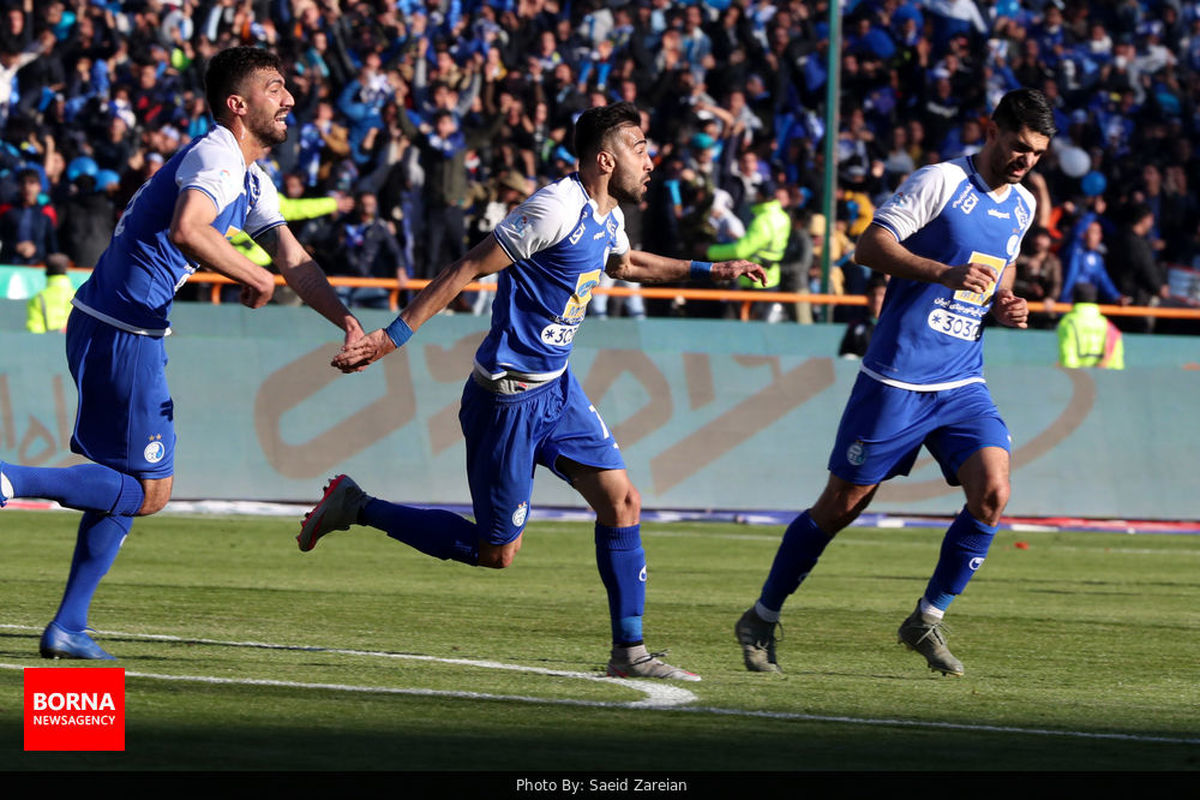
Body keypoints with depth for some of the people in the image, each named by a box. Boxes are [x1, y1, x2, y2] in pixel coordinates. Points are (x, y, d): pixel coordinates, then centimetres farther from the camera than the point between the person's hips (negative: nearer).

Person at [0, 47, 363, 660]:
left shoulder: (252, 182, 19)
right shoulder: (216, 155, -13)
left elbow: (293, 259, 19)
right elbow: (186, 230, -32)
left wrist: (345, 320, 5)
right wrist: (255, 277, -18)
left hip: (126, 331, 10)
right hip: (121, 329, -10)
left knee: (129, 485, 15)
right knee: (148, 491, -6)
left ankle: (68, 626, 15)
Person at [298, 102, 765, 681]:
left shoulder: (607, 217, 8)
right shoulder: (559, 208, -21)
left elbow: (623, 264, 35)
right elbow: (468, 269, -21)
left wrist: (708, 271, 33)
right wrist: (392, 336, -24)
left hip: (556, 389, 9)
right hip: (508, 399, -9)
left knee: (621, 502, 0)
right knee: (496, 552, -1)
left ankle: (630, 652, 7)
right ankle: (357, 508, 12)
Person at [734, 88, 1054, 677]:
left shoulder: (1022, 206, 12)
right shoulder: (941, 182, -10)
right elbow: (869, 247, -15)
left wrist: (1006, 307, 6)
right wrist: (946, 273, -27)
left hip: (963, 384, 6)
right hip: (896, 378, -6)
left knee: (992, 492, -14)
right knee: (842, 503, 1)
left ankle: (928, 619, 2)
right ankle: (762, 619, 18)